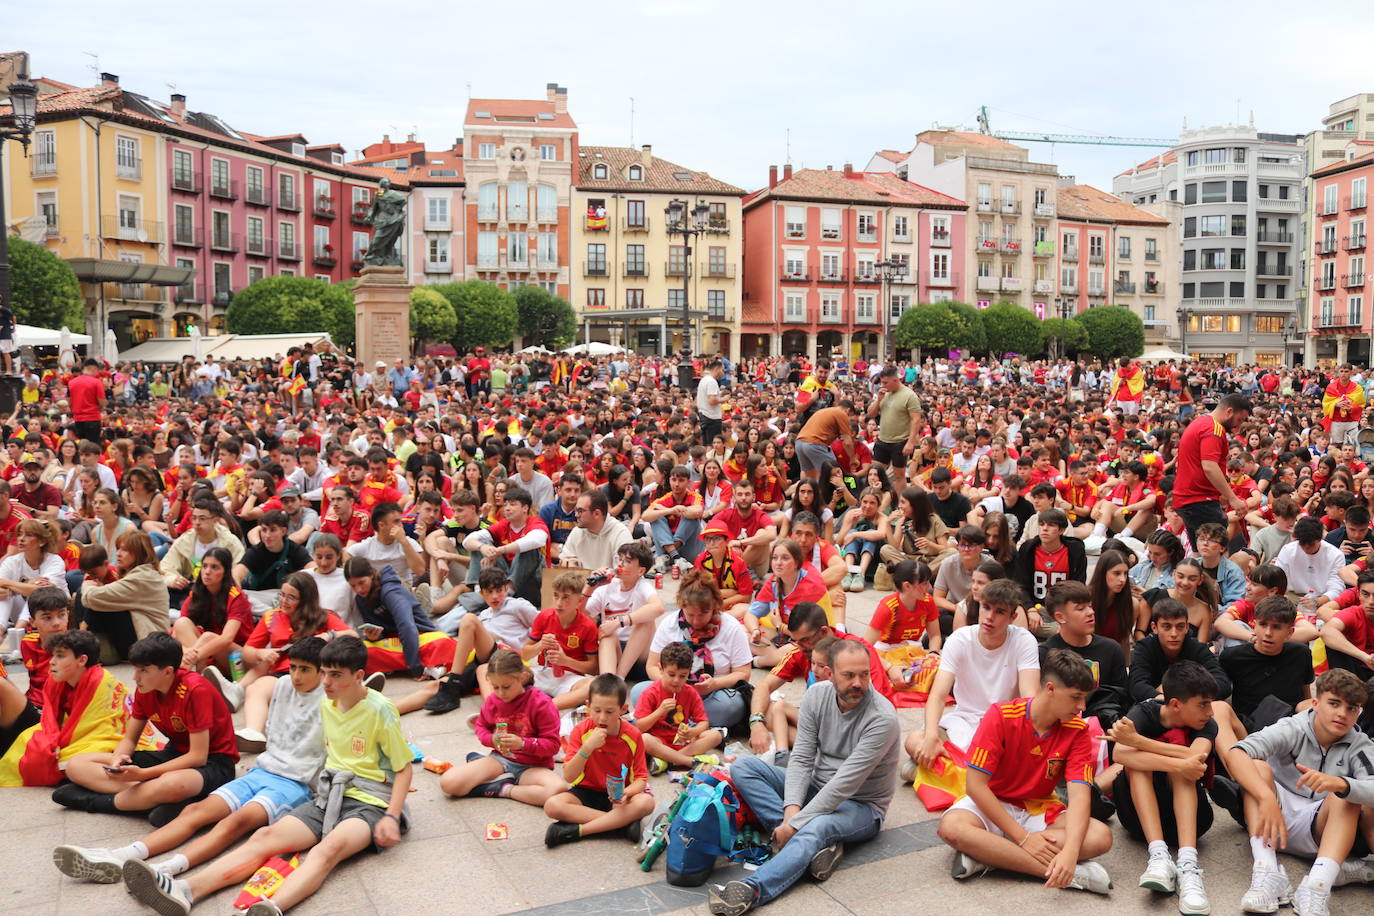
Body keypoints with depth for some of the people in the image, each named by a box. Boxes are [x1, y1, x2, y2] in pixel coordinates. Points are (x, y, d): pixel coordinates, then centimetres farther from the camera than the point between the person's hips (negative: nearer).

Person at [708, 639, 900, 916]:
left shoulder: (883, 718, -23)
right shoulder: (817, 696, -6)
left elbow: (846, 783, -26)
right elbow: (801, 759, -8)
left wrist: (795, 824, -27)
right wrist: (792, 808, -25)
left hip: (861, 805, -6)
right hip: (816, 789, 6)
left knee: (820, 826, -40)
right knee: (743, 767, -12)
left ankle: (752, 890, -58)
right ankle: (821, 842, -25)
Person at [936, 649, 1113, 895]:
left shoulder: (1077, 730, -9)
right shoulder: (1001, 716, -17)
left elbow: (1079, 794, -19)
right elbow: (976, 785, -19)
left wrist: (1070, 851, -38)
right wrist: (1023, 837, -24)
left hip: (1041, 810, 3)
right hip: (993, 806, -3)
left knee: (1101, 836, -24)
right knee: (952, 827, -35)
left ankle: (984, 854, -25)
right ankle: (1072, 874, -31)